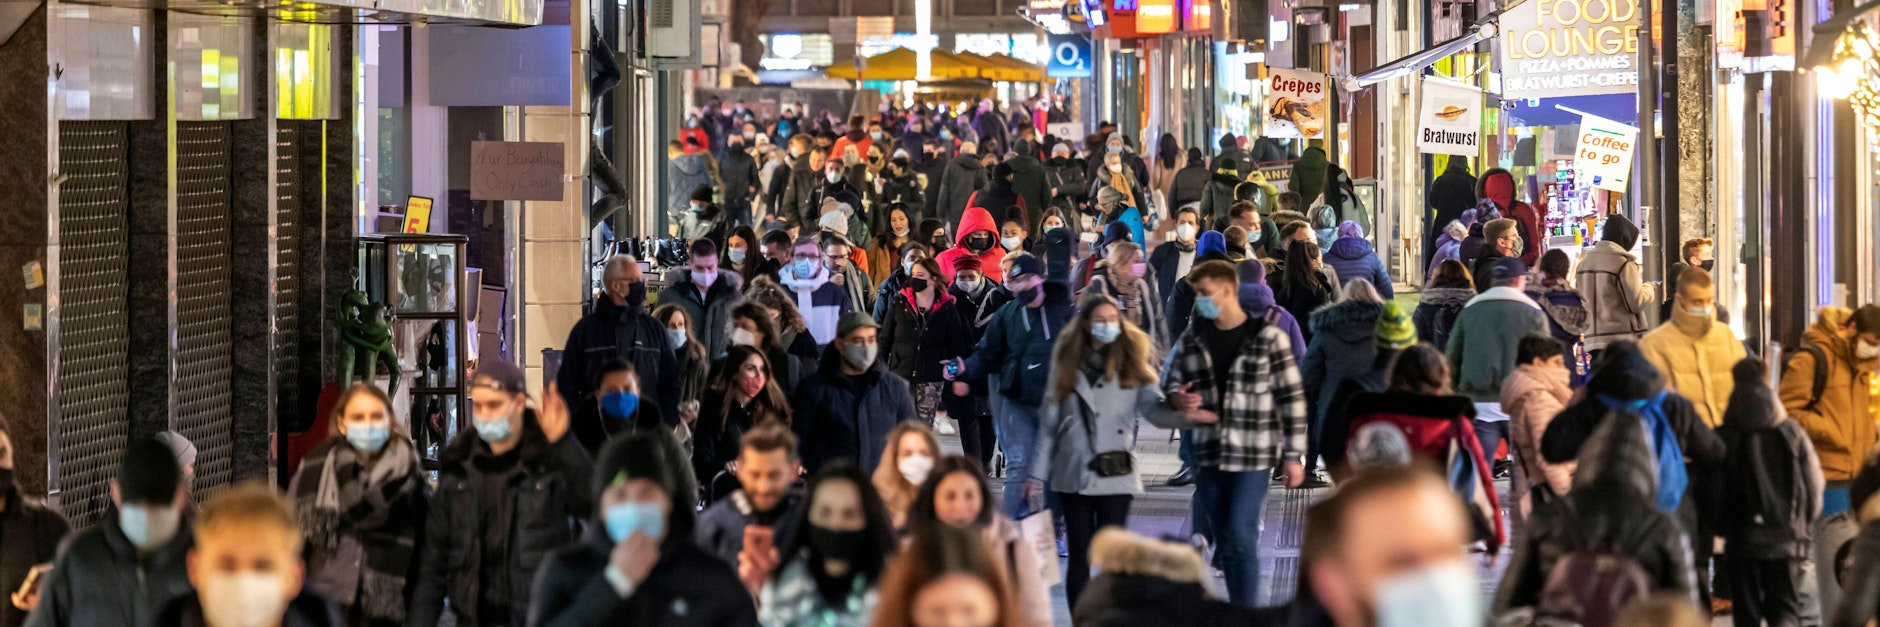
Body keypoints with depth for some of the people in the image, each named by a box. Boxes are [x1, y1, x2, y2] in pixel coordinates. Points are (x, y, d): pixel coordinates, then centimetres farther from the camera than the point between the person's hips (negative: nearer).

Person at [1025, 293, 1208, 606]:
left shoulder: (1130, 363, 4)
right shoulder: (1068, 363, 8)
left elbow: (1154, 408, -10)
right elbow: (1049, 422, 8)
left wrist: (1185, 414, -32)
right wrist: (1037, 475, 6)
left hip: (1115, 474, -2)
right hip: (1074, 475, 2)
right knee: (1079, 558, 4)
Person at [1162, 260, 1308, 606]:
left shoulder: (1269, 338, -5)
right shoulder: (1192, 341, 8)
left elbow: (1292, 398, -3)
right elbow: (1169, 383, 15)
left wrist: (1293, 455, -6)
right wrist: (1177, 398, -10)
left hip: (1253, 458, -5)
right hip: (1209, 456, 5)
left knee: (1242, 539, -12)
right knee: (1225, 544, 12)